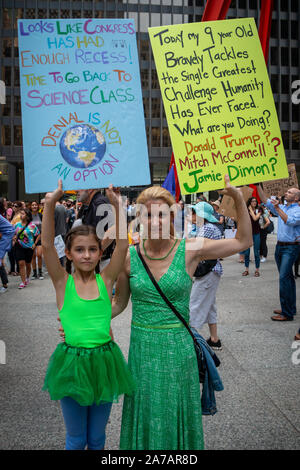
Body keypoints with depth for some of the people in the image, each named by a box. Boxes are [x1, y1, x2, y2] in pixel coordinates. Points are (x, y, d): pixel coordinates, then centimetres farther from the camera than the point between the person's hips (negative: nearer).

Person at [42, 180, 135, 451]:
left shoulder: (105, 280, -2)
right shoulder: (63, 282, -5)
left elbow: (122, 246, -13)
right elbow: (47, 246, -18)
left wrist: (117, 205, -20)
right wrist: (50, 204, -28)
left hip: (103, 361, 1)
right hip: (72, 363, -1)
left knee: (97, 437, 18)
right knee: (76, 439, 15)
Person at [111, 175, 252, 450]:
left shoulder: (190, 250, -9)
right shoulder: (129, 256, -5)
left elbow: (243, 241, -1)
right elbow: (119, 303, 6)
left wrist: (239, 199, -12)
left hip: (178, 347, -1)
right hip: (142, 348, 1)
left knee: (177, 413, 14)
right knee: (145, 415, 15)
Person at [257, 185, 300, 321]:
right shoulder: (282, 208, 13)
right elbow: (265, 201, 11)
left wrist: (278, 208, -25)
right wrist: (258, 186, 4)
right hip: (280, 246, 8)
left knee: (284, 277, -15)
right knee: (287, 277, 13)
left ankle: (287, 314, -11)